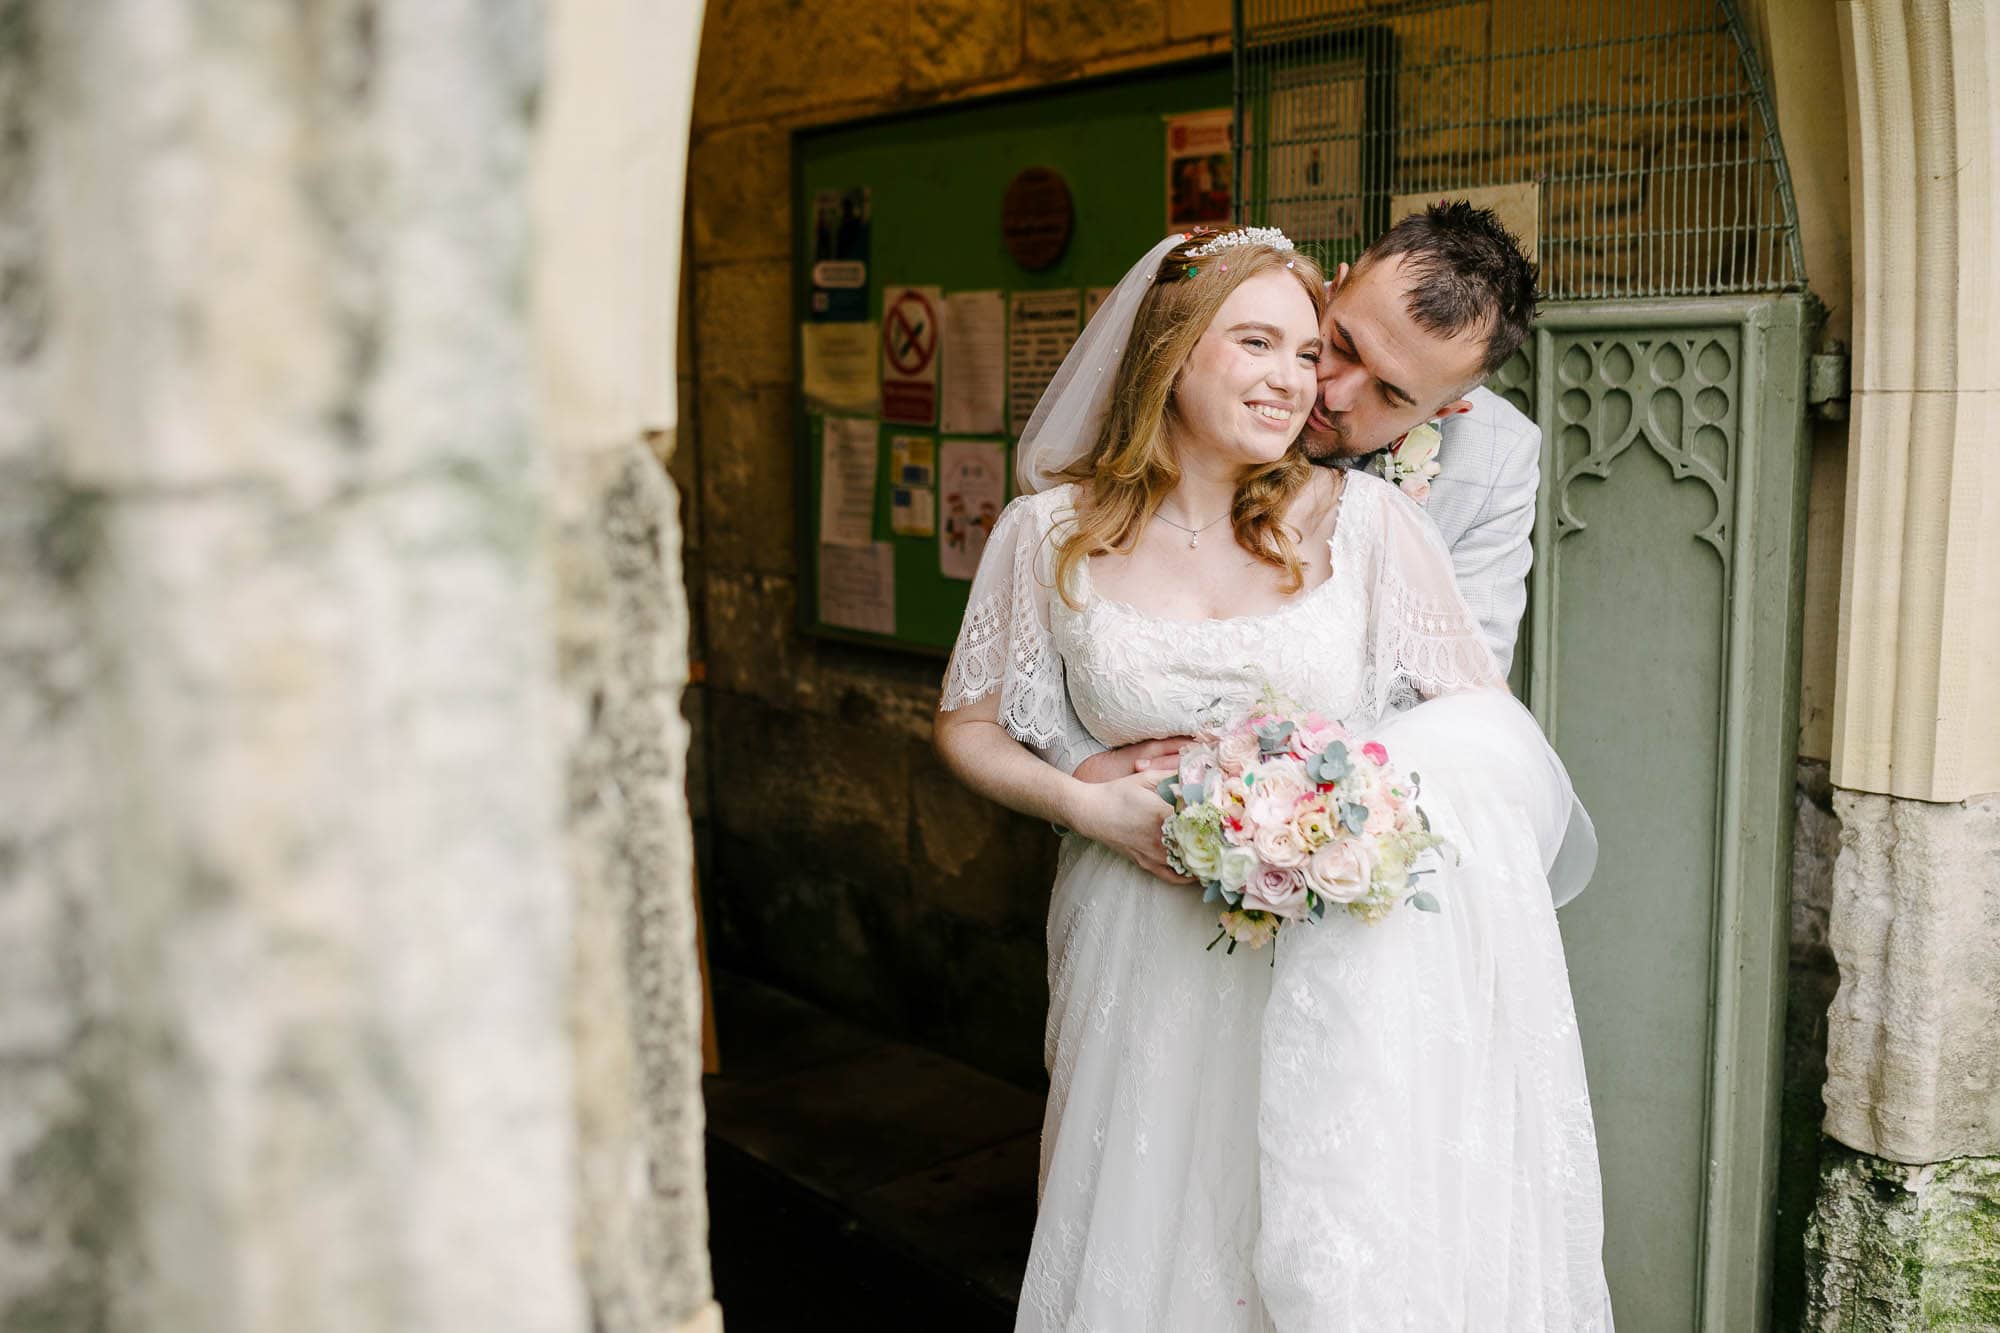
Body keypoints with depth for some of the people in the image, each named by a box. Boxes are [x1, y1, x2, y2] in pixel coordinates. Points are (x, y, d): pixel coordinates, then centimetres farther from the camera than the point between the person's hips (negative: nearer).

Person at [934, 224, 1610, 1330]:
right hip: (1144, 962, 1)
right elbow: (970, 729, 7)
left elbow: (1486, 731, 0)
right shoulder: (1050, 533, -3)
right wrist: (1089, 806, -11)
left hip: (1333, 959, 0)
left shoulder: (1361, 518, -5)